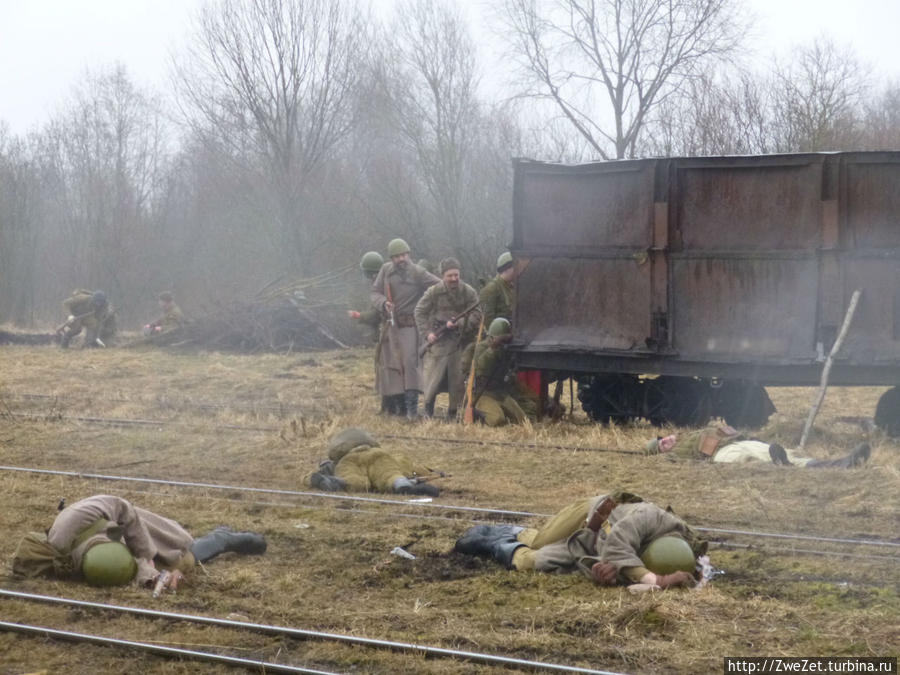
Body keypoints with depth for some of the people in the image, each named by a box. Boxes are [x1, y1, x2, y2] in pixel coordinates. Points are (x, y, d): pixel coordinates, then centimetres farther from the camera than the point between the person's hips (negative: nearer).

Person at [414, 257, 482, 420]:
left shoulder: (469, 292, -3)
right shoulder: (434, 292, -3)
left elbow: (476, 316, -6)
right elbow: (420, 312, 4)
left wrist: (458, 324, -20)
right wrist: (427, 333, -7)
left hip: (460, 342, 1)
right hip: (438, 339, -1)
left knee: (458, 378, -1)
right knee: (434, 375, -4)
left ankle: (453, 412, 12)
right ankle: (428, 408, 14)